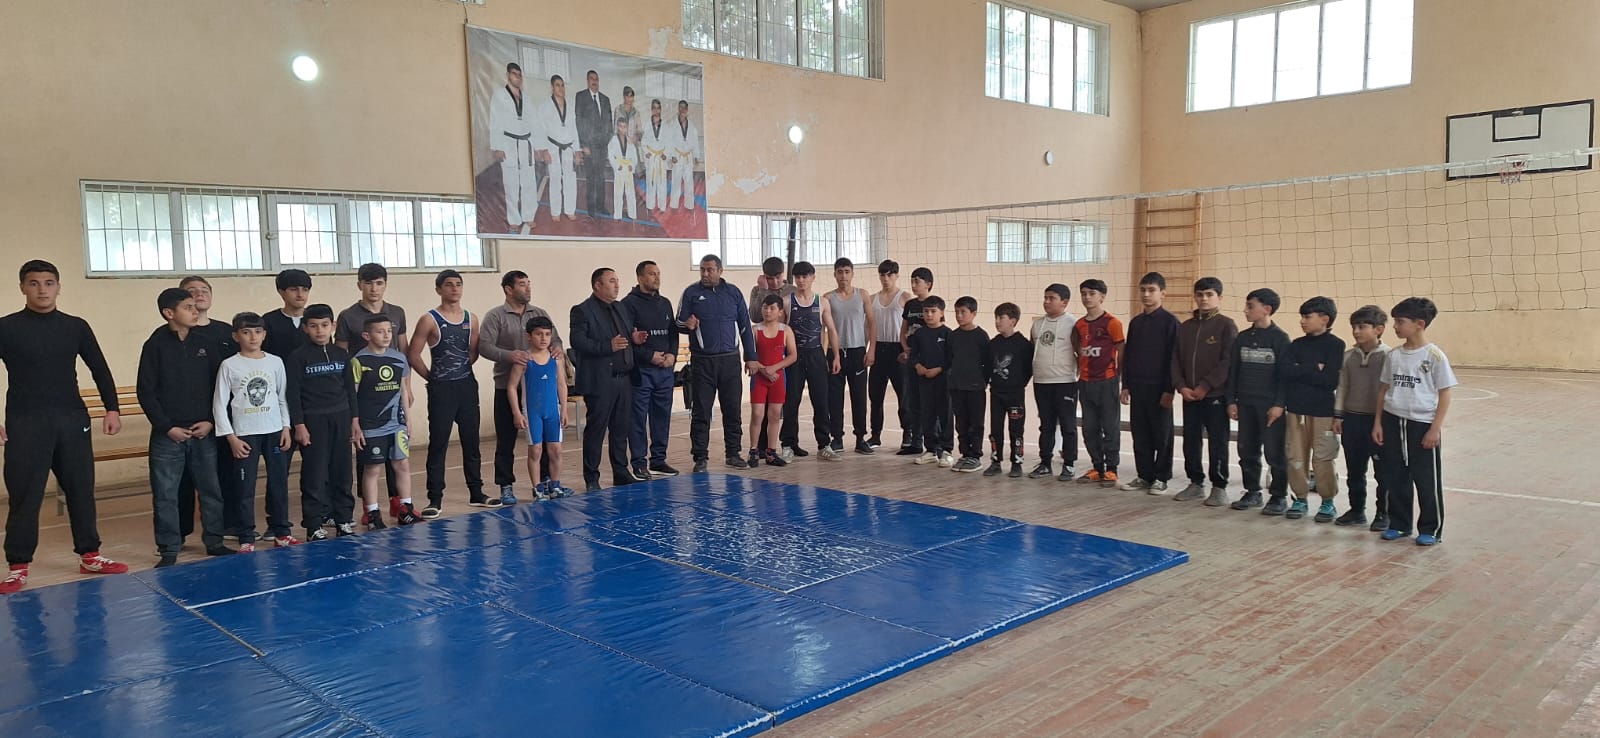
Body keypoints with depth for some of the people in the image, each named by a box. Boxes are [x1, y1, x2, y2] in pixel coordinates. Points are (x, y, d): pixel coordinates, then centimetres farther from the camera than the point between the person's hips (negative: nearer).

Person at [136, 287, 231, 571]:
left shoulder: (205, 343, 5)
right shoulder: (155, 345, -4)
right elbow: (146, 392, -4)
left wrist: (211, 421, -3)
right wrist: (167, 427, -9)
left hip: (204, 432, 3)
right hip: (168, 435, -3)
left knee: (211, 490, 9)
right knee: (165, 494, 3)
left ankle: (214, 542, 22)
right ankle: (169, 551, 13)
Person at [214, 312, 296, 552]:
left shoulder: (275, 362, 4)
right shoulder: (229, 366, -3)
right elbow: (219, 405, -3)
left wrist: (286, 428, 4)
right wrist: (231, 437, -8)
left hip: (275, 432, 3)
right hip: (244, 434, -3)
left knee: (279, 483, 8)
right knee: (244, 487, 1)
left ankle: (281, 531, 20)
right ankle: (246, 538, 9)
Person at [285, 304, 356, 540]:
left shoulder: (342, 355, 8)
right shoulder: (297, 357, -4)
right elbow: (293, 393, -6)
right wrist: (298, 424, -11)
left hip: (340, 419, 4)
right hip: (313, 420, -4)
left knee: (342, 471, 9)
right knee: (314, 474, -1)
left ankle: (343, 518, 19)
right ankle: (313, 525, 6)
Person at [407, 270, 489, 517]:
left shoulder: (470, 319, 8)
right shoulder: (429, 320, -6)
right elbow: (413, 355, -6)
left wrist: (462, 371, 7)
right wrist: (433, 377, -2)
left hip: (467, 386, 5)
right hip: (441, 390, -5)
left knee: (471, 442, 11)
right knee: (438, 444, -2)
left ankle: (476, 493, 20)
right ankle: (435, 499, 3)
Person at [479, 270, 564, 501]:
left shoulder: (540, 314, 11)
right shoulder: (495, 316, -1)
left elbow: (554, 339, 12)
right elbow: (484, 346, -10)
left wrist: (556, 349, -12)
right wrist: (508, 356, -26)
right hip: (507, 387, -3)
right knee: (506, 440, 3)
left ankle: (544, 481, 19)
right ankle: (506, 488, 10)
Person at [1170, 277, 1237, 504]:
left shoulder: (1226, 325, -4)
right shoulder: (1185, 327, 12)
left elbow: (1228, 361, -11)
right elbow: (1176, 359, 10)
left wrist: (1205, 386, -15)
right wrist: (1181, 386, -4)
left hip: (1216, 395, -5)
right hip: (1189, 396, 5)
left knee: (1217, 443, 1)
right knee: (1190, 442, 9)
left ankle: (1219, 487, 11)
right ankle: (1196, 483, 21)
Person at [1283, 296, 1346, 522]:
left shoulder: (1335, 345, -5)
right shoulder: (1296, 344, 10)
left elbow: (1330, 380, -15)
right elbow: (1286, 372, -3)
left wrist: (1301, 371, -9)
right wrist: (1314, 370, -11)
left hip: (1323, 411, -4)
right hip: (1296, 408, 4)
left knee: (1322, 459, 0)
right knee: (1296, 457, 6)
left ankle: (1328, 502, 15)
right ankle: (1300, 499, 19)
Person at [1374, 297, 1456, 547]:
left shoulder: (1435, 356, -9)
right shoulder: (1393, 355, 5)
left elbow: (1445, 394, -7)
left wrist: (1435, 428, -11)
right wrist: (1378, 423, 8)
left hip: (1423, 424, -5)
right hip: (1393, 422, 5)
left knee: (1427, 480, 6)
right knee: (1395, 478, 11)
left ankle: (1431, 530, 18)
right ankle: (1399, 524, 25)